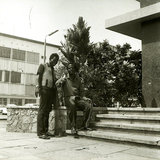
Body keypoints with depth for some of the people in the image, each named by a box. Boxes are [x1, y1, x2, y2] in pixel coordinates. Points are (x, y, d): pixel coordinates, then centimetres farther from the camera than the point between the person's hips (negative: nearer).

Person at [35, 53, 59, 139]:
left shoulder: (52, 69, 27)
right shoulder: (43, 66, 8)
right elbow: (39, 77, -4)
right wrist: (38, 88, -17)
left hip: (52, 90, 7)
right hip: (44, 89, -7)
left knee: (47, 110, 7)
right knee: (42, 110, -10)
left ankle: (45, 130, 12)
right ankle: (40, 132, -12)